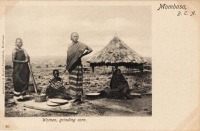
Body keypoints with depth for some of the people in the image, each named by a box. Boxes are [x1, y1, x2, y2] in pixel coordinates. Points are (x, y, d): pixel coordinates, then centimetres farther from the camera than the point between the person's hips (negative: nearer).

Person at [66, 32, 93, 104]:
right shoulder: (70, 46, 14)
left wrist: (82, 55, -14)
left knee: (77, 81, -6)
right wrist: (67, 66, 15)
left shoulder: (80, 44, -7)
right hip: (71, 66, 7)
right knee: (72, 81, 9)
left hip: (77, 64, -7)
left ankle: (79, 99, -1)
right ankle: (76, 98, 17)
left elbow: (90, 49, -10)